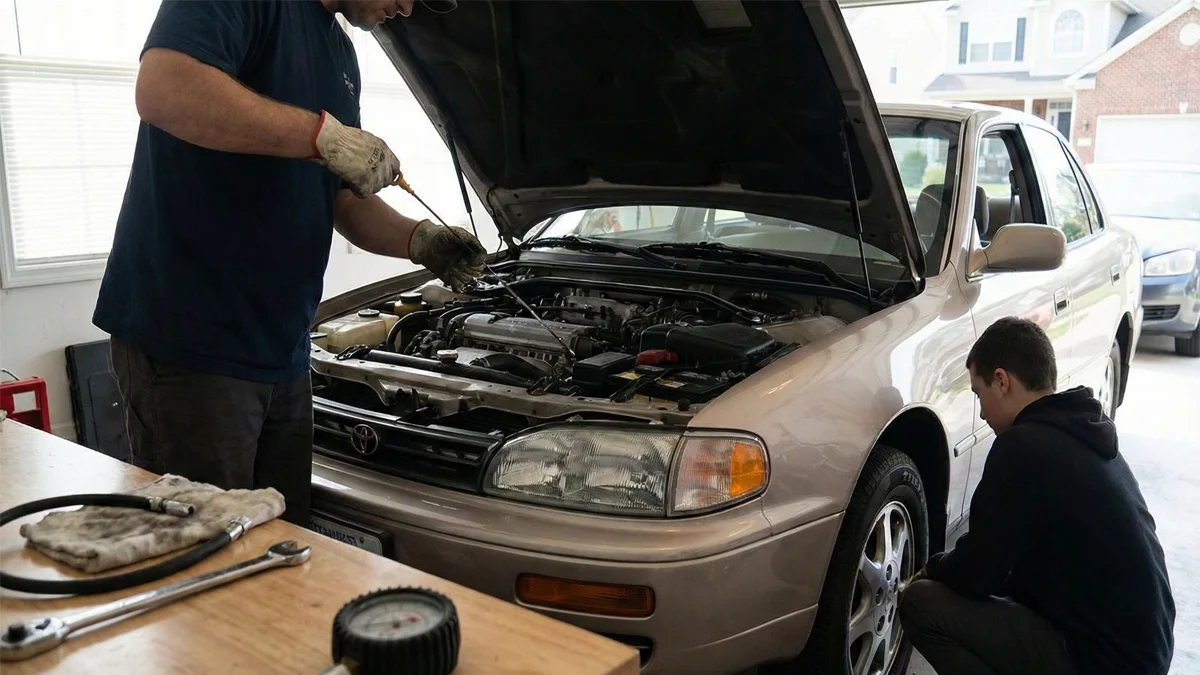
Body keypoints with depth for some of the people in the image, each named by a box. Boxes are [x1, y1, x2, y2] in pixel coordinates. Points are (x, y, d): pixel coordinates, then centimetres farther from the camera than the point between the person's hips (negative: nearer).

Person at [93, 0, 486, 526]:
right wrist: (325, 135, -24)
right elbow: (163, 90, -28)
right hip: (187, 341, -8)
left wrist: (417, 240, 2)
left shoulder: (340, 54, 19)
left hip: (281, 352, 9)